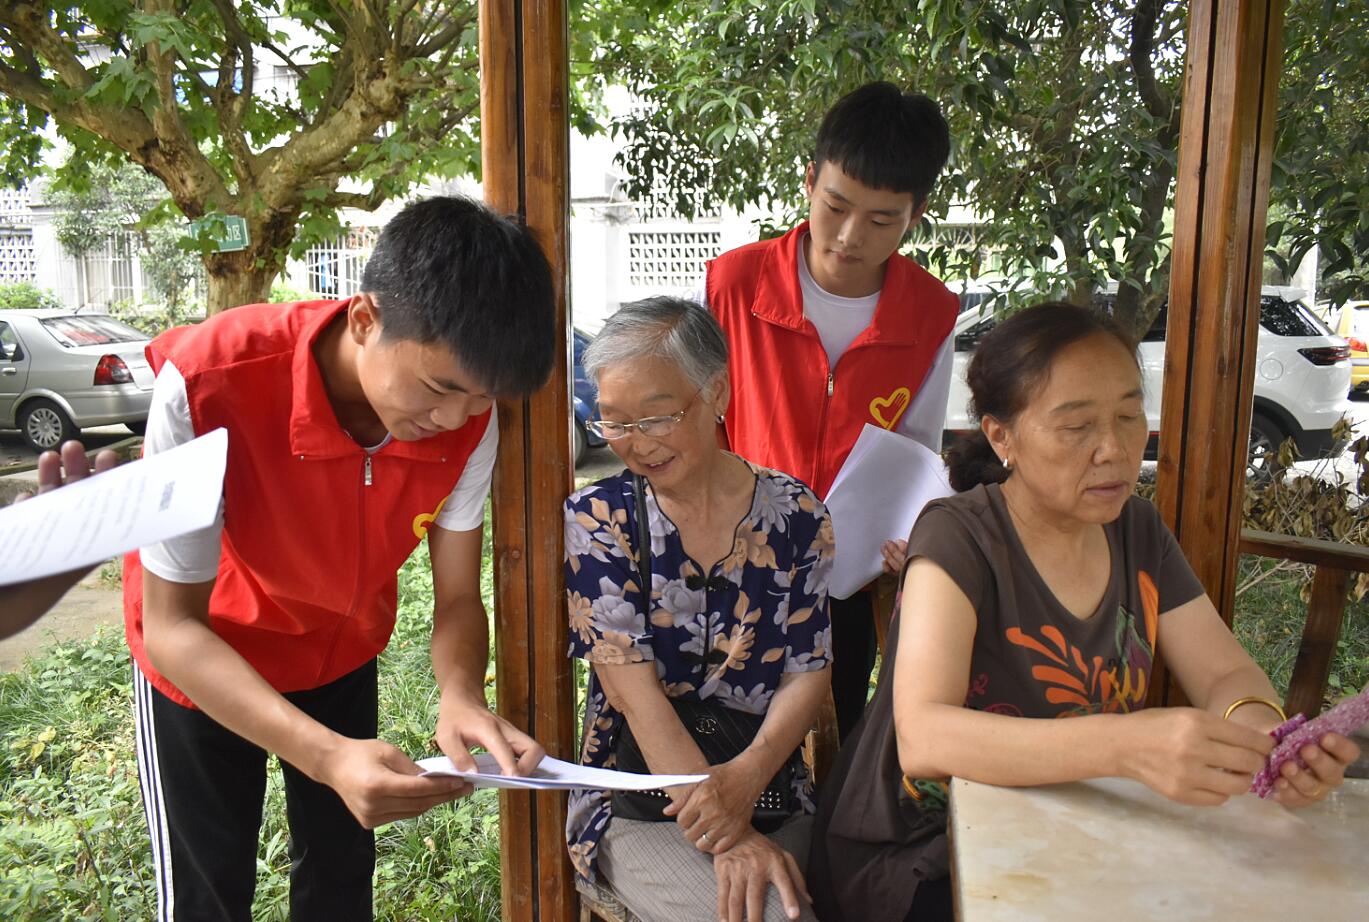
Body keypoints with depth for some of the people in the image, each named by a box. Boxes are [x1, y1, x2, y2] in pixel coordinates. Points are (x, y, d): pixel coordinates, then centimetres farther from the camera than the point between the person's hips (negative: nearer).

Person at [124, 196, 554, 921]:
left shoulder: (469, 418, -25)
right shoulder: (205, 384, -37)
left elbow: (458, 596, -15)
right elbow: (173, 623, -30)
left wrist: (460, 694, -38)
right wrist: (327, 755, -44)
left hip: (342, 649, 3)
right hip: (203, 660, -3)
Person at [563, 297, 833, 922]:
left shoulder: (796, 515, 0)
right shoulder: (597, 519, -6)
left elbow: (809, 672, -1)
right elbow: (633, 687, -13)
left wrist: (745, 775, -20)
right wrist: (729, 839, -21)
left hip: (767, 784, 3)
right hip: (637, 796, -2)